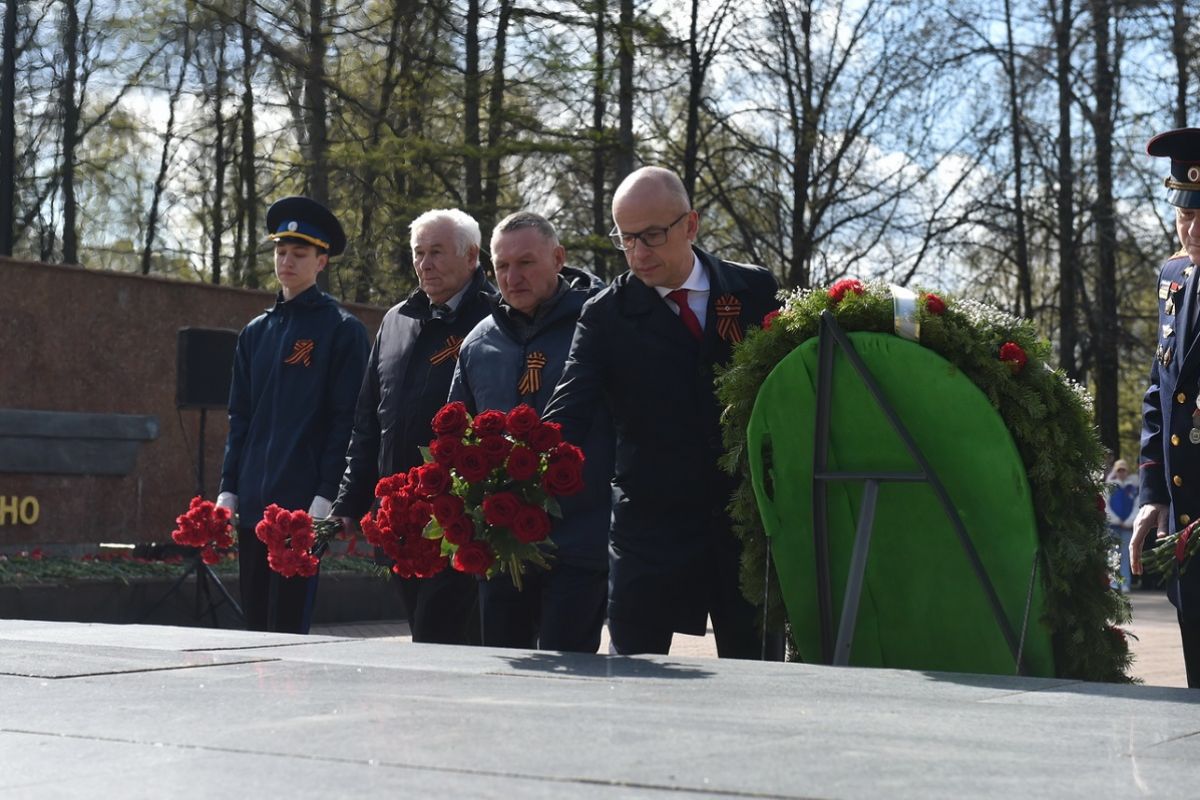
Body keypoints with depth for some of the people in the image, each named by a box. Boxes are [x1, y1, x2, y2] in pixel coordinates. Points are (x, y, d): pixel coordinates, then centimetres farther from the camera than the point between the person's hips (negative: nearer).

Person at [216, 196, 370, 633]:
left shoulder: (342, 330, -2)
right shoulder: (255, 332, 15)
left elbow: (345, 420, -7)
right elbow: (240, 417, 16)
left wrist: (327, 497, -14)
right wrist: (228, 490, 8)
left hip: (304, 503, -6)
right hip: (253, 504, 6)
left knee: (288, 626, -5)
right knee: (254, 624, 9)